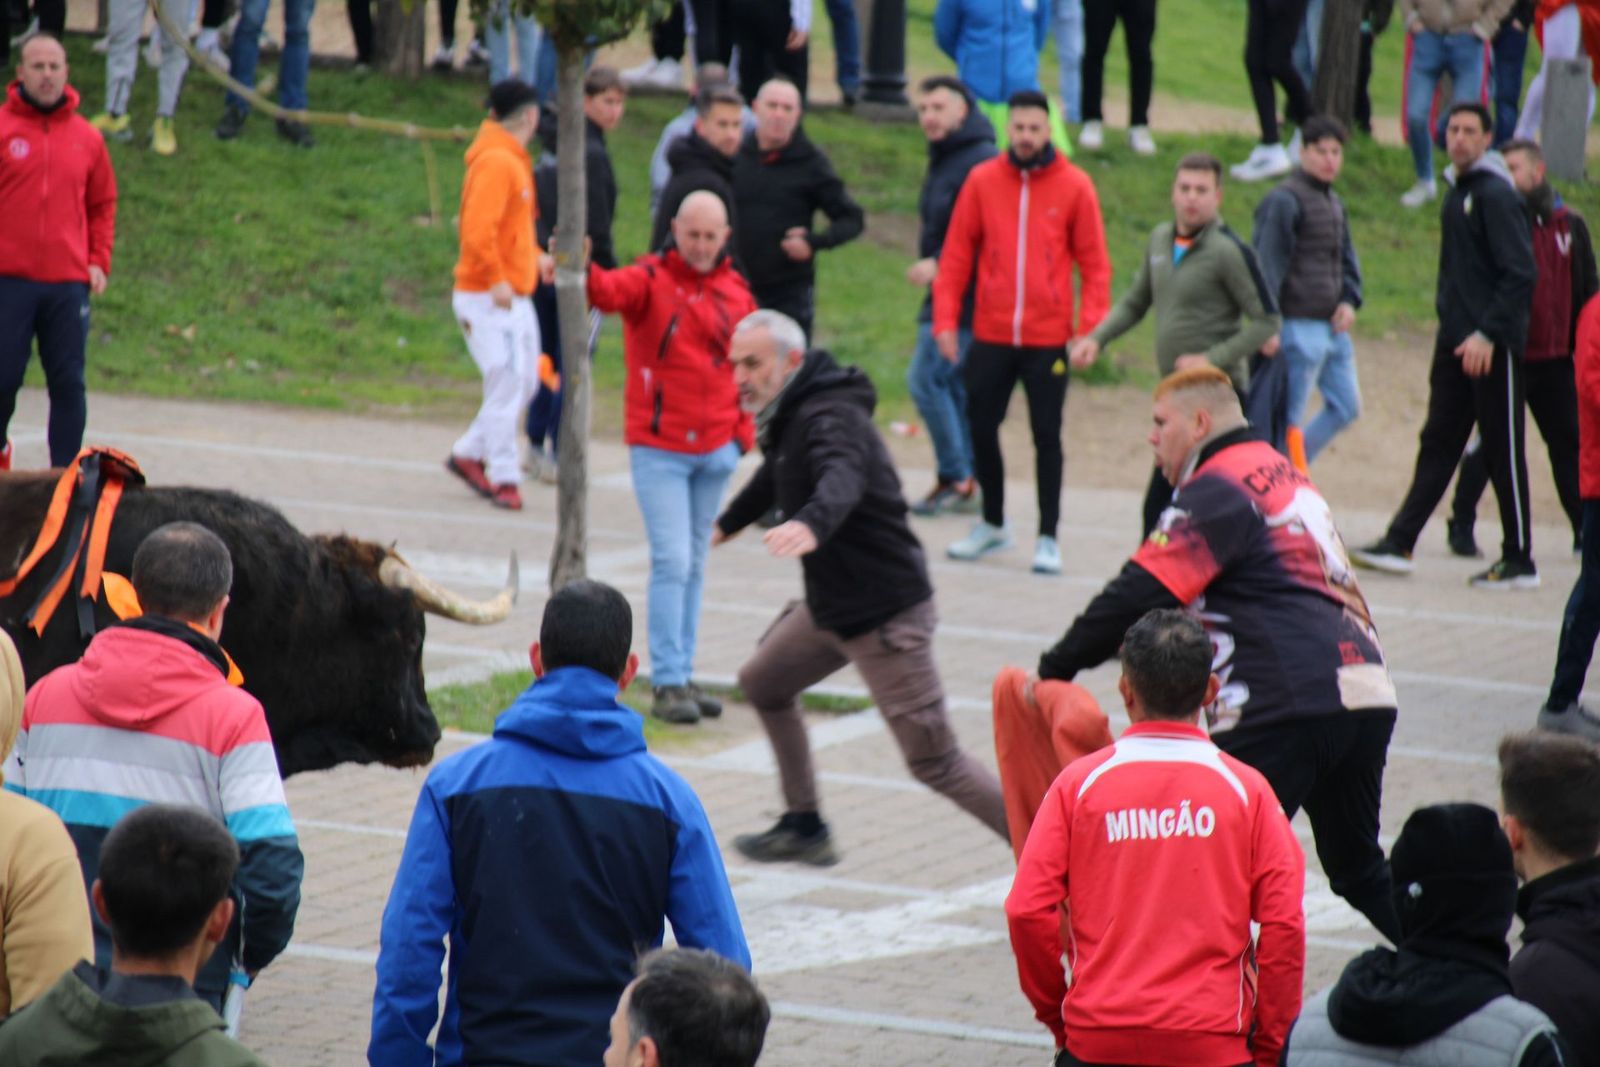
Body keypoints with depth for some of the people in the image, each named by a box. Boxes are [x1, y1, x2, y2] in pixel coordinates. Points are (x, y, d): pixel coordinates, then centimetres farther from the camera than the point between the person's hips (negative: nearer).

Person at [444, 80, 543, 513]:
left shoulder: (513, 161, 15)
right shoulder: (497, 162, -16)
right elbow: (478, 229, -24)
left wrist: (534, 257, 12)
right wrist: (497, 281, -22)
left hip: (513, 295, 10)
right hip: (489, 297, -10)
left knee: (525, 382, 12)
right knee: (507, 383, -9)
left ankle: (469, 454, 22)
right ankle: (503, 478, -4)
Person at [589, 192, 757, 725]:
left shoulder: (735, 290, 7)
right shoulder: (651, 279, -7)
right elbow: (612, 290, -28)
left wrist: (744, 431, 9)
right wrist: (580, 272, -50)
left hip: (716, 450, 5)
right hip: (659, 449, -5)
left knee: (694, 566, 12)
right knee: (672, 562, -10)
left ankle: (683, 675, 19)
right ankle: (667, 683, -7)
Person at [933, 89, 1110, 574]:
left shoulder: (1074, 186, -2)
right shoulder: (982, 180, 2)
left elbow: (1095, 264, -1)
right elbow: (956, 254, 4)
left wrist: (1090, 328, -10)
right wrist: (946, 320, -2)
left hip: (1048, 338, -2)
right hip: (991, 334, 2)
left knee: (1046, 435, 1)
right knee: (981, 427, 7)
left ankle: (1048, 538, 10)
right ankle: (993, 524, 26)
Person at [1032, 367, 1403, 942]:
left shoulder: (1220, 489, -4)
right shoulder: (1284, 474, 25)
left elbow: (1140, 593, -10)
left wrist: (1054, 669, -4)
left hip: (1290, 705, -9)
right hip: (1367, 695, 9)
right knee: (1360, 869, 20)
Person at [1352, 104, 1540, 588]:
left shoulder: (1497, 195, -13)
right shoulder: (1458, 193, 14)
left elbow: (1521, 274, -19)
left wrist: (1488, 334, -22)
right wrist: (1452, 324, 16)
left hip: (1492, 347, -8)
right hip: (1455, 341, 8)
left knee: (1503, 452, -2)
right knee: (1438, 443, 8)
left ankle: (1520, 561, 5)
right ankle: (1399, 544, 8)